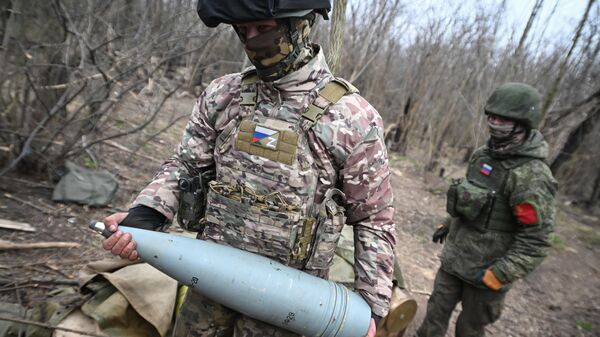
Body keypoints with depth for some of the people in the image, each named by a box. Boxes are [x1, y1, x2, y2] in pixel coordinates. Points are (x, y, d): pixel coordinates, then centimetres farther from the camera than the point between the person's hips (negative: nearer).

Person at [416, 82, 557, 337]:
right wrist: (447, 225, 17)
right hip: (454, 256, 6)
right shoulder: (482, 155, 1)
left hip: (487, 269, -6)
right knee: (436, 312, 16)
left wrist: (497, 275, -21)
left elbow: (535, 239, -21)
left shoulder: (532, 176, -22)